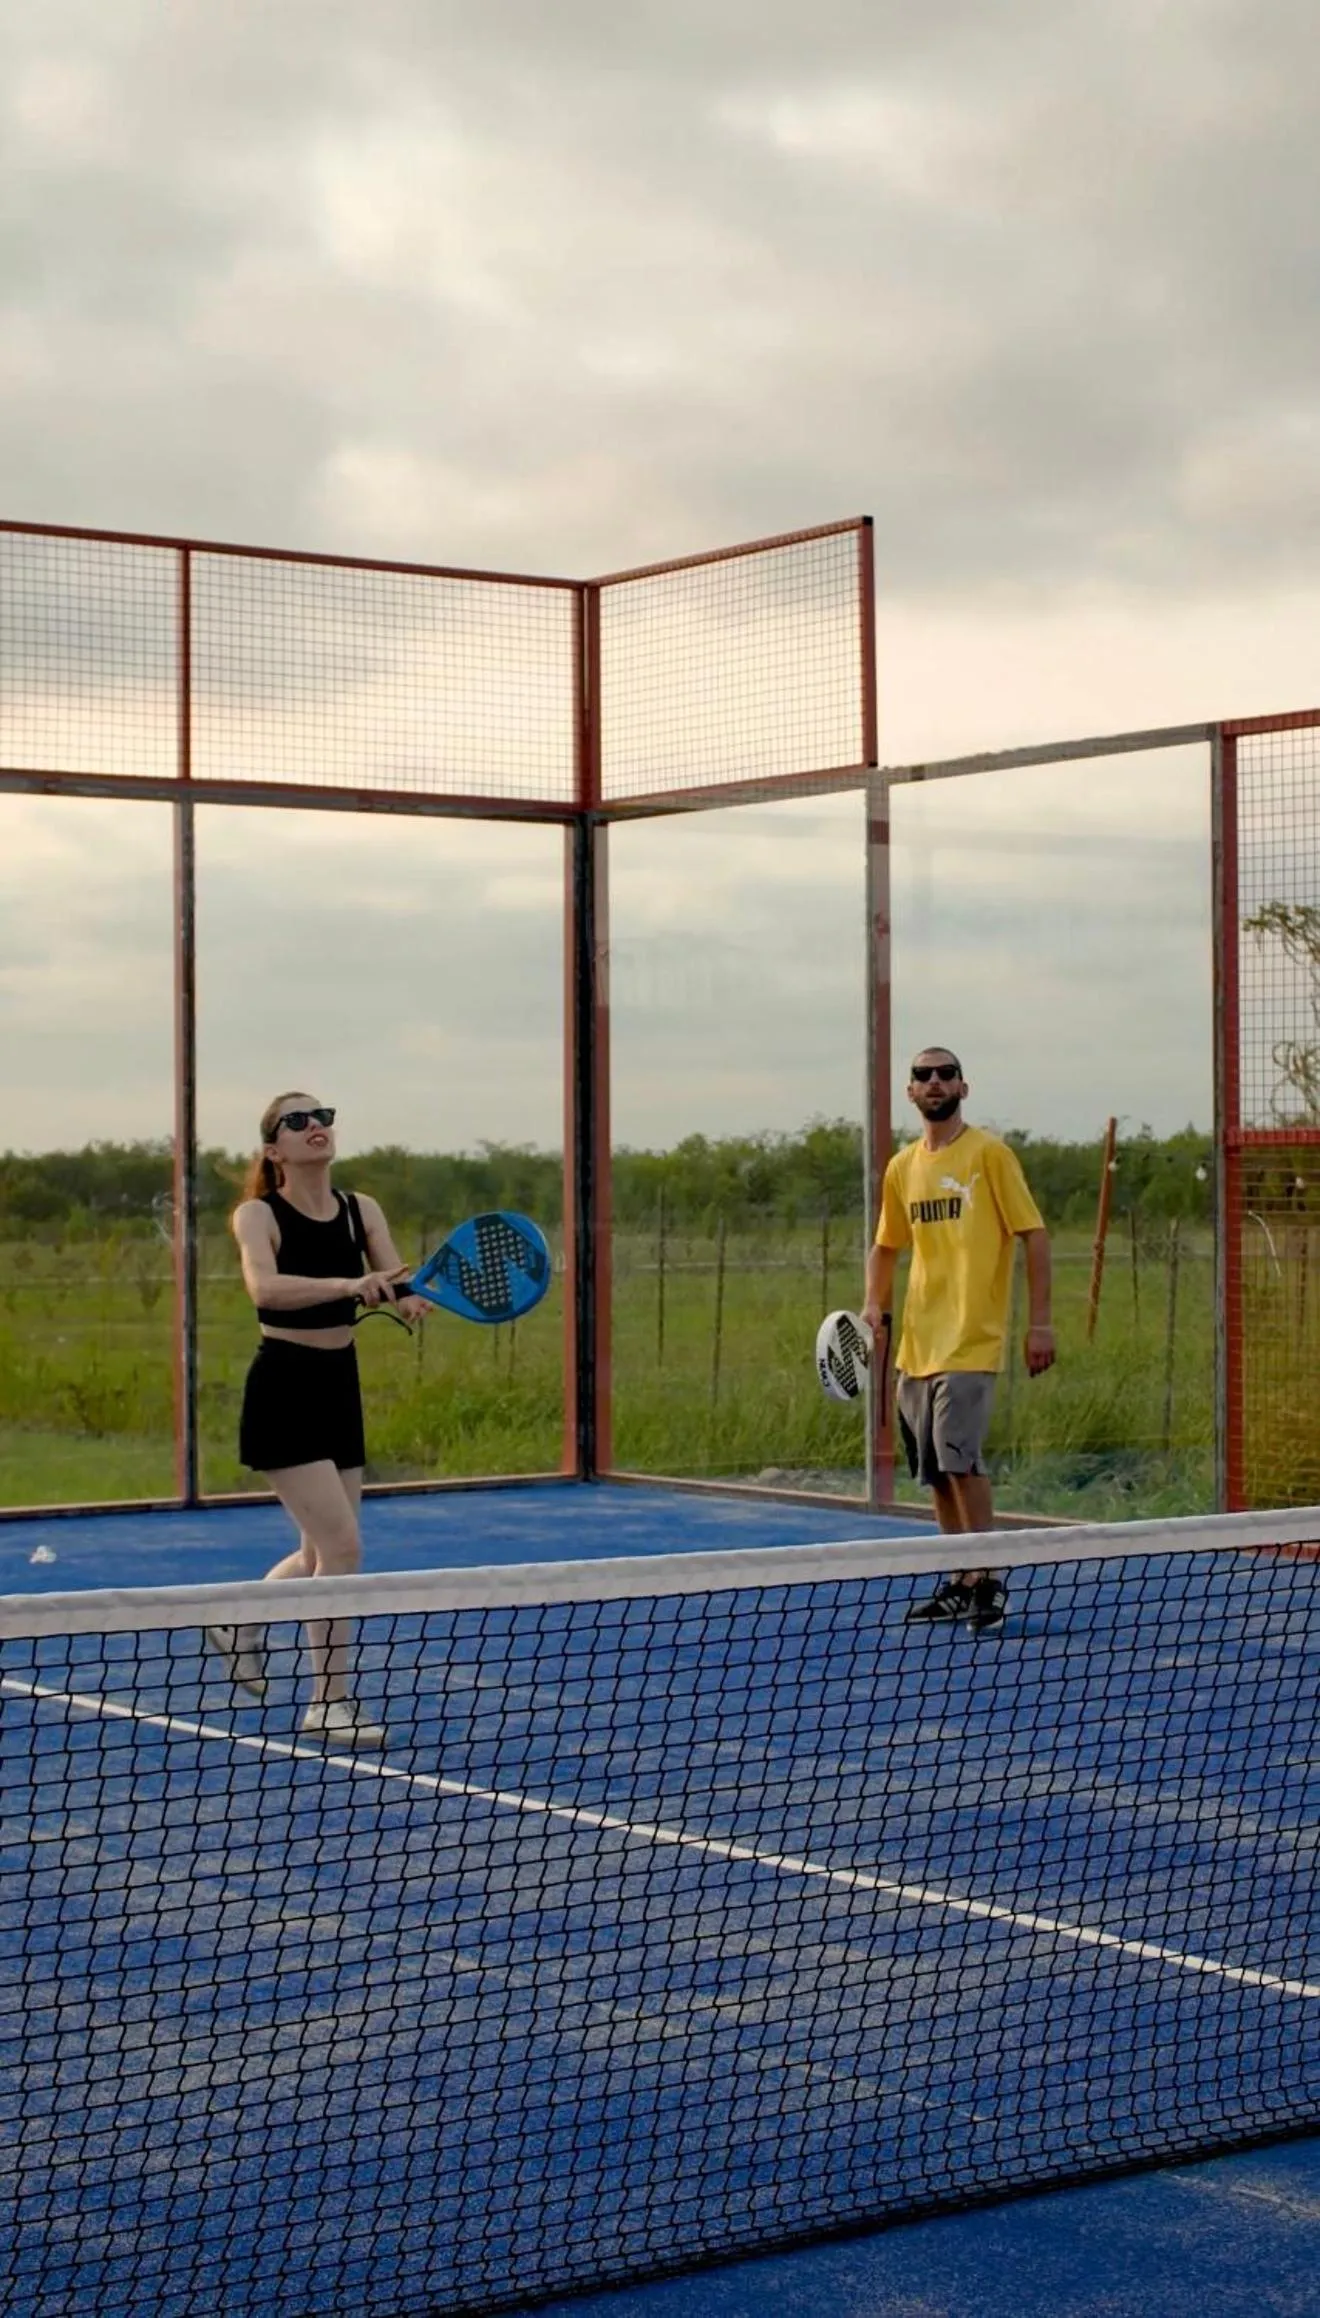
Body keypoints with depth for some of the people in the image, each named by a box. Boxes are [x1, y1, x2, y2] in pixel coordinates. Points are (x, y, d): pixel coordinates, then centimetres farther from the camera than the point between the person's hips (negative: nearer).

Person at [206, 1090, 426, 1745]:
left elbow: (395, 1290, -7)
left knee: (321, 1554, 15)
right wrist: (347, 1284, -46)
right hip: (283, 1389, -6)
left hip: (340, 1386, 6)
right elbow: (264, 1286, -32)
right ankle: (329, 1702, 0)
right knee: (342, 1545, -13)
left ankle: (239, 1624, 42)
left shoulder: (362, 1211, 4)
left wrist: (409, 1299, -31)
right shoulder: (258, 1215, -11)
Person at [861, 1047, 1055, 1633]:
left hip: (970, 1341, -6)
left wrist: (1039, 1321, -11)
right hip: (916, 1342, 6)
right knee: (936, 1469, 9)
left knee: (959, 1458, -16)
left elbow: (1034, 1235, -5)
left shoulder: (989, 1154, -4)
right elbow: (886, 1246, 23)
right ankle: (960, 1583, 20)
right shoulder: (902, 1167, 12)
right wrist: (874, 1306, 5)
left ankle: (988, 1580, -5)